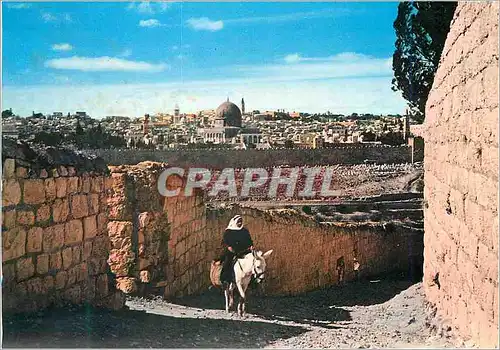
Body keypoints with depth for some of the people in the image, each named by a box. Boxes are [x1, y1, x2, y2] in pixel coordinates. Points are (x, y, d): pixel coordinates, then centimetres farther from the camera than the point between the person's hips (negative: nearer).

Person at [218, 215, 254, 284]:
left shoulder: (245, 231, 14)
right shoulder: (228, 231, 6)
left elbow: (249, 241, 17)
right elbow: (224, 242, 3)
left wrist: (251, 246, -4)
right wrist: (228, 247, -16)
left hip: (243, 252, 2)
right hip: (231, 252, -2)